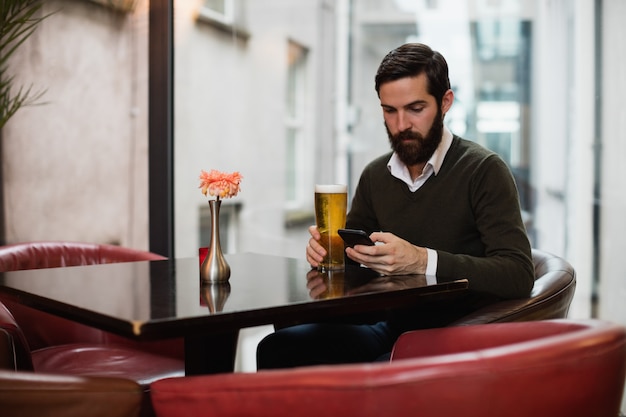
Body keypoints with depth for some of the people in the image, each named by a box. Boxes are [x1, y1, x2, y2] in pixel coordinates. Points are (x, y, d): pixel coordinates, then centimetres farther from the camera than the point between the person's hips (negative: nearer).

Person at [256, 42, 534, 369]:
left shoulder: (484, 171, -9)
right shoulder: (375, 175, 10)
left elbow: (518, 275, -18)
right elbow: (351, 257, 20)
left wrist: (422, 260, -28)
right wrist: (327, 248, -4)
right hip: (390, 324, 6)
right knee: (276, 350, -14)